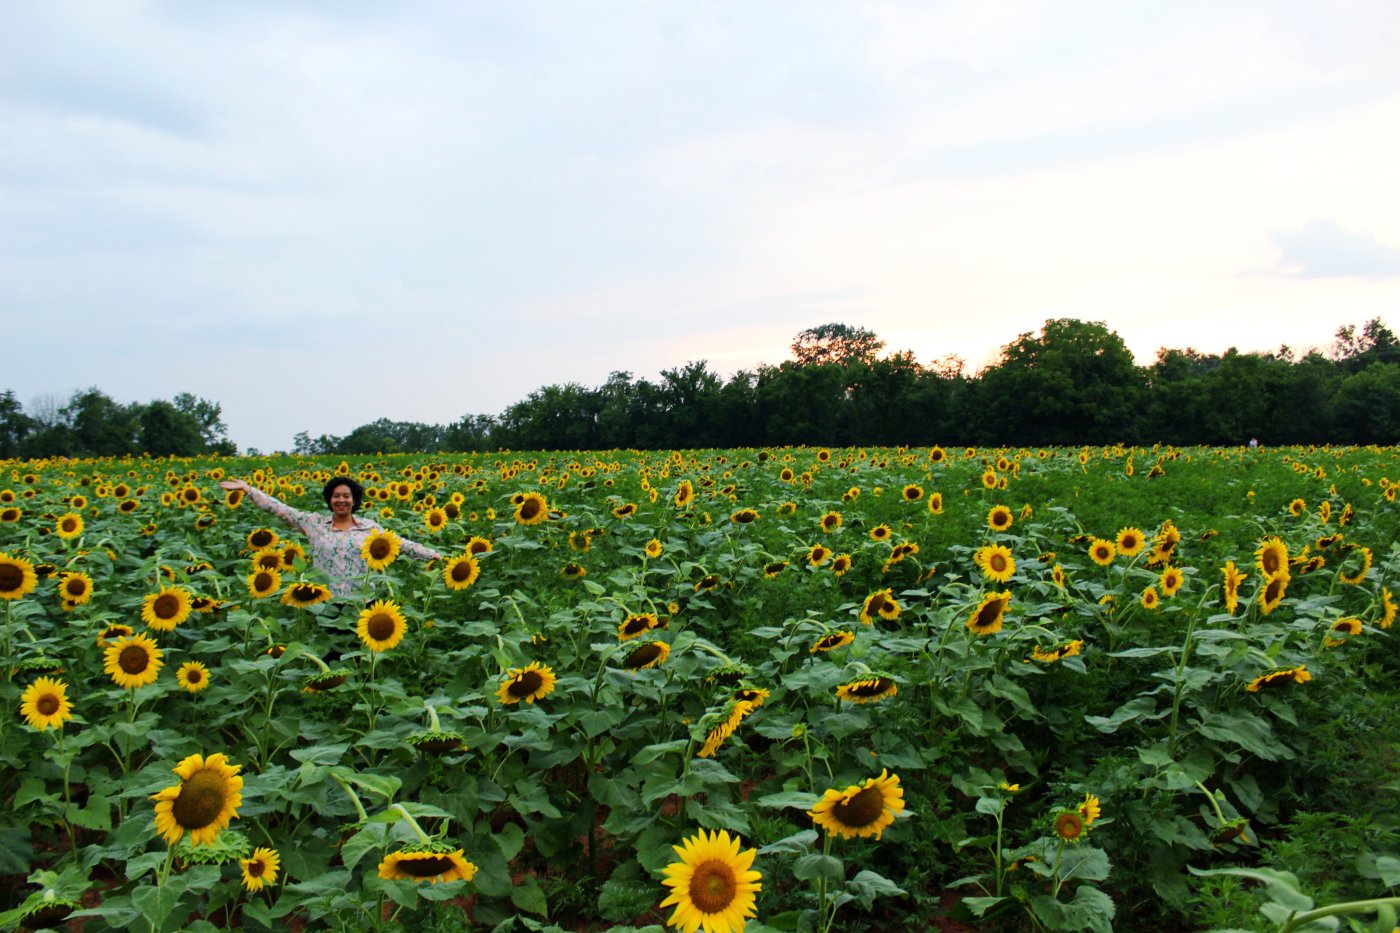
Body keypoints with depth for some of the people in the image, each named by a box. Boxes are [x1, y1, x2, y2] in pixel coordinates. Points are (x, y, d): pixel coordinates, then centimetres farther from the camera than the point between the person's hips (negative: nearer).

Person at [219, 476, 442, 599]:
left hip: (361, 602, 0)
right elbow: (281, 509, 3)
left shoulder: (370, 527, 6)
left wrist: (432, 554, -1)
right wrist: (248, 490, -1)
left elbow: (400, 544, 5)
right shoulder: (314, 523, 5)